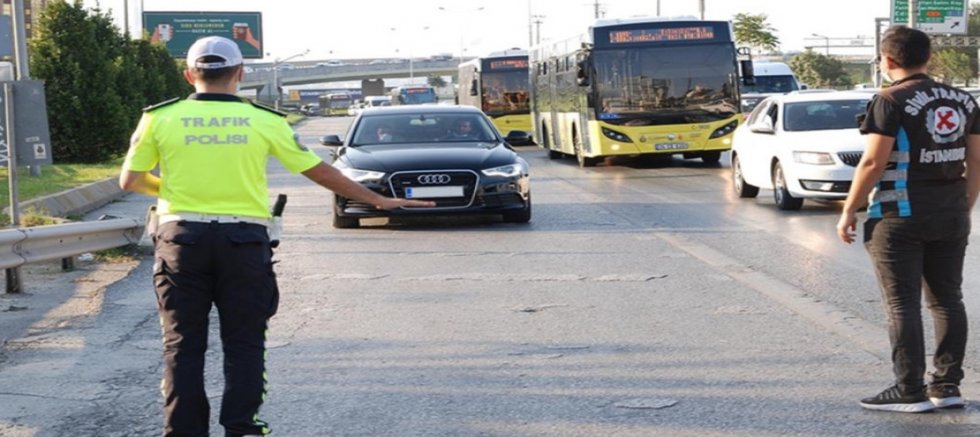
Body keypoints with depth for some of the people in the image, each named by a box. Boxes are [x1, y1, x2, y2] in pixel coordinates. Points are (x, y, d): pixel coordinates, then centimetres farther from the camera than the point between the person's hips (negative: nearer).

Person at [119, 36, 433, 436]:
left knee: (183, 344, 7)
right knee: (244, 343, 9)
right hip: (244, 241, 0)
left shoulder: (160, 118, 1)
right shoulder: (263, 121, 1)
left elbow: (129, 181, 5)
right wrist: (377, 200, 16)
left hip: (182, 238, 0)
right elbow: (319, 172, 6)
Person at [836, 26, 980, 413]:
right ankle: (947, 386, 15)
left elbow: (873, 163, -14)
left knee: (903, 303, -1)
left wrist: (849, 211, -7)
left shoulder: (891, 101, -10)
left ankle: (909, 391, 0)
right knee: (947, 300, 12)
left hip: (900, 216, -6)